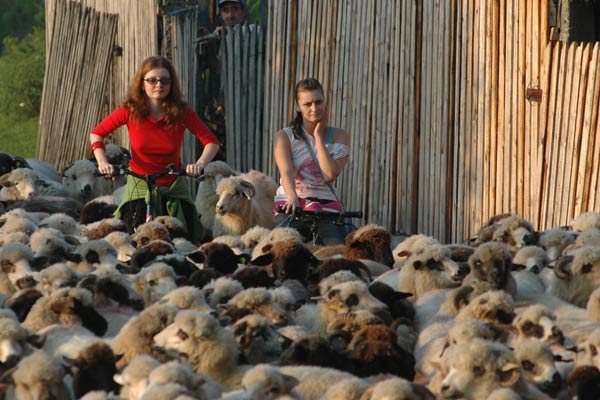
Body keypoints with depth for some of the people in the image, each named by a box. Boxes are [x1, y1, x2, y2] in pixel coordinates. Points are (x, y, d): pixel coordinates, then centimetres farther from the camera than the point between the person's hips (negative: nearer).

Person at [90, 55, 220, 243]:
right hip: (140, 184, 0)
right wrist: (102, 162, -17)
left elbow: (211, 141, -12)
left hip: (174, 185, 0)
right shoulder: (130, 110, -12)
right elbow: (97, 134, -2)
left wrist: (200, 164, -31)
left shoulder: (182, 112, -12)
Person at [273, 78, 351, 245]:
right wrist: (292, 197, -37)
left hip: (325, 203, 1)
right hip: (290, 204, -1)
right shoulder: (284, 137, 4)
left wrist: (319, 135, -4)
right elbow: (286, 171, -15)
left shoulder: (338, 136, 8)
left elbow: (331, 174, -9)